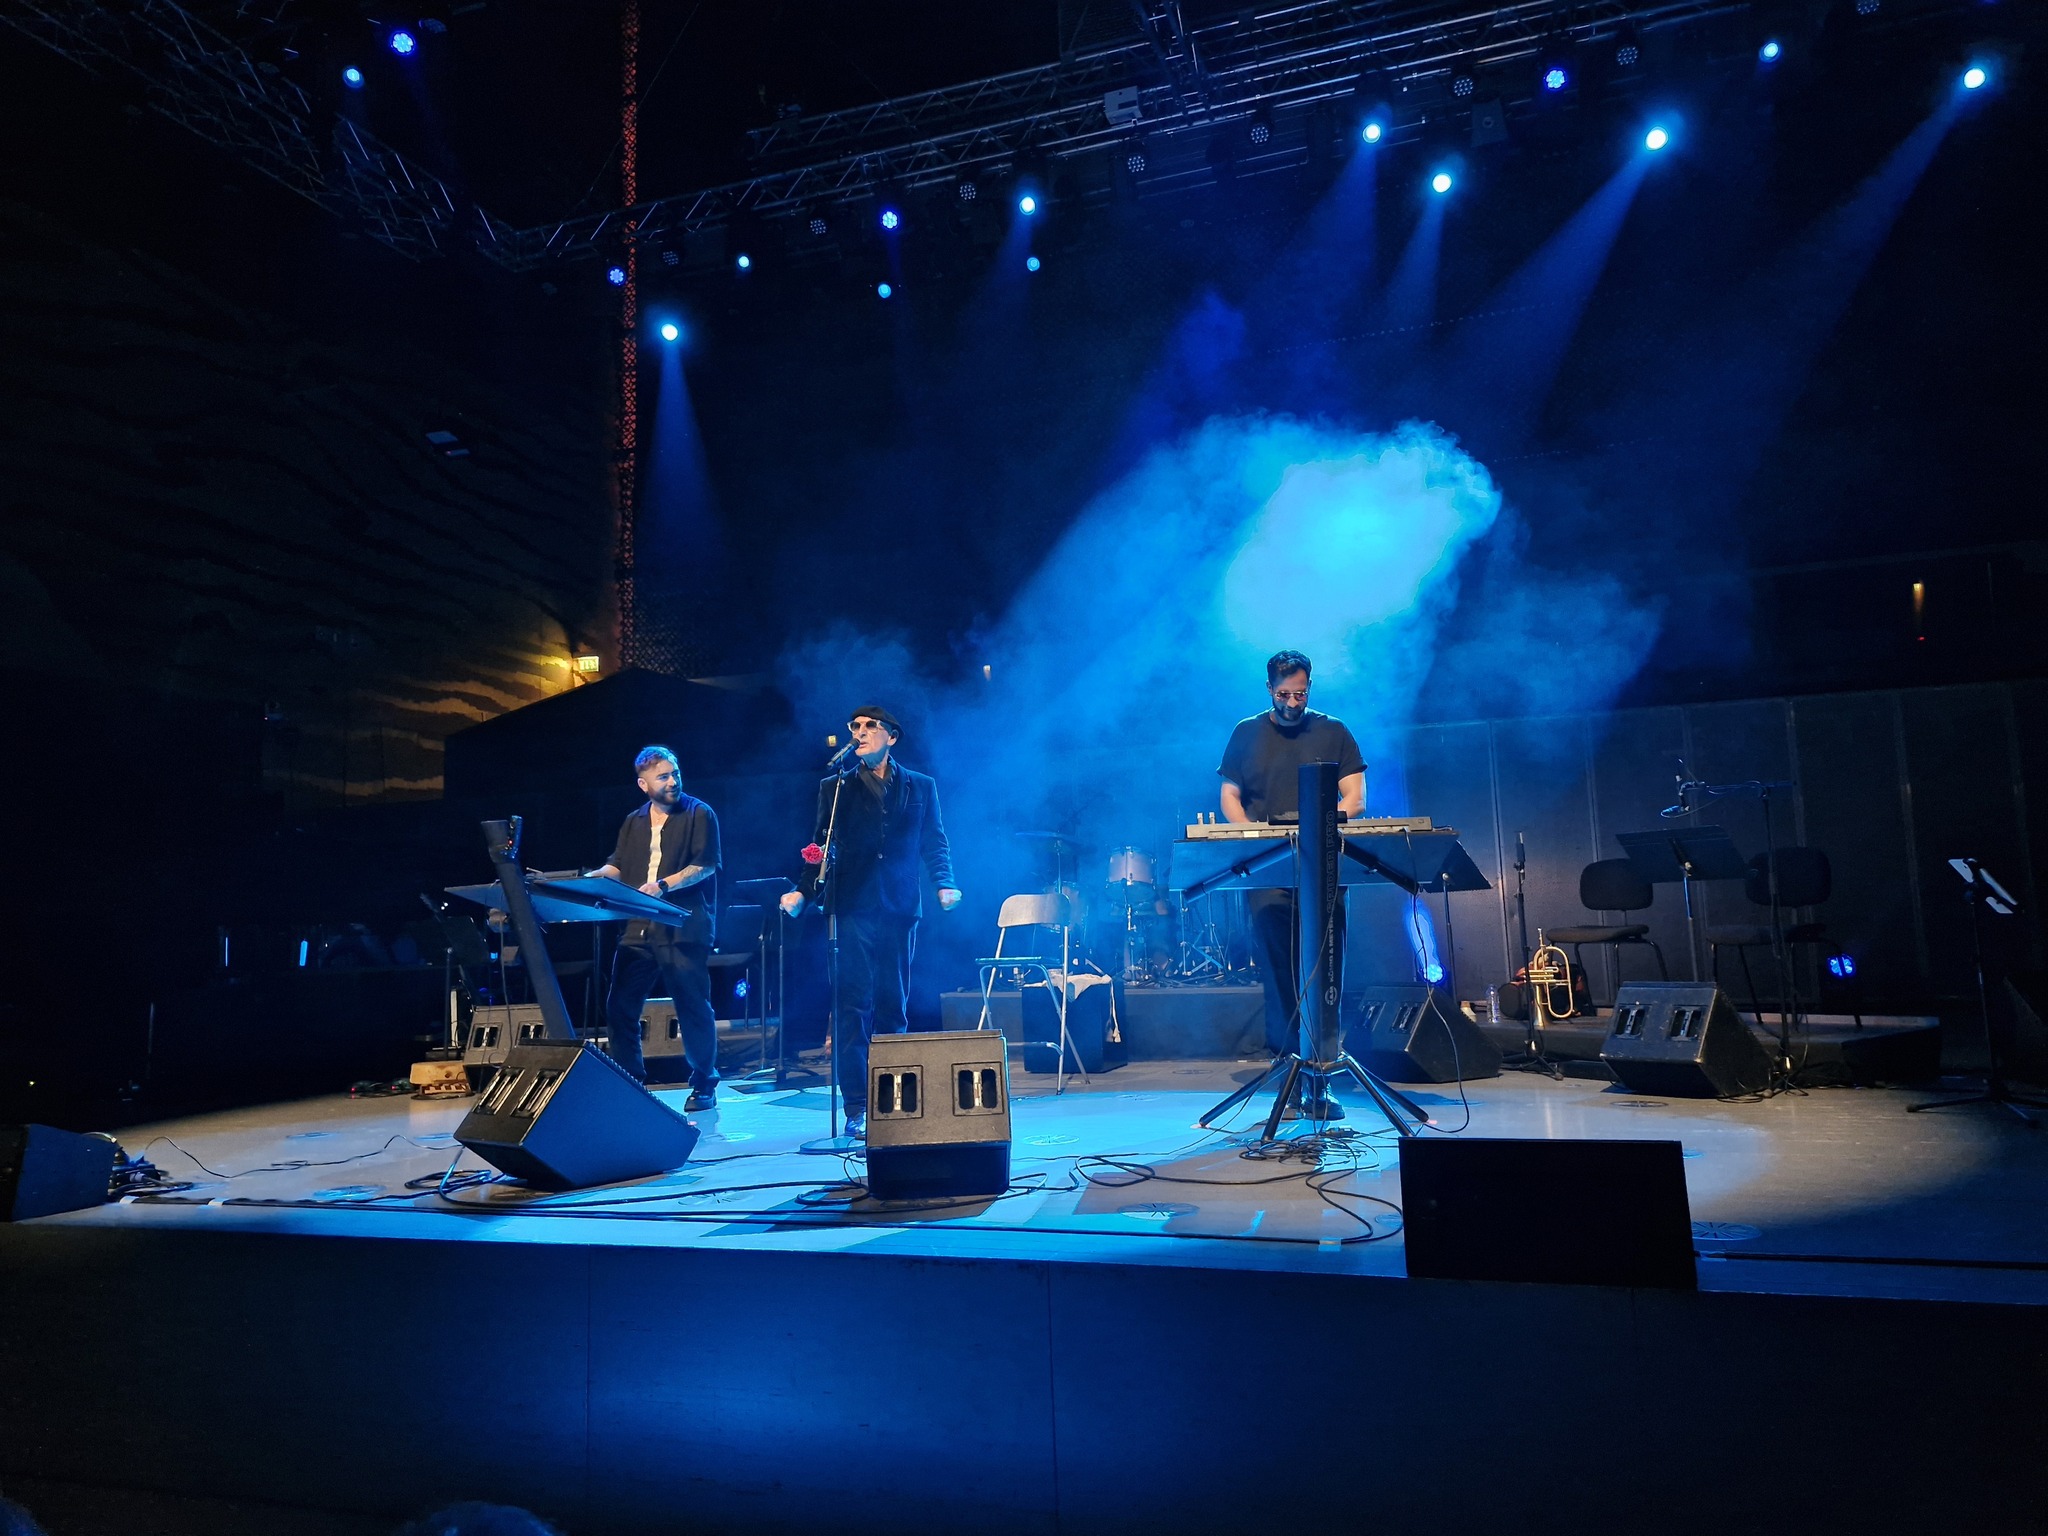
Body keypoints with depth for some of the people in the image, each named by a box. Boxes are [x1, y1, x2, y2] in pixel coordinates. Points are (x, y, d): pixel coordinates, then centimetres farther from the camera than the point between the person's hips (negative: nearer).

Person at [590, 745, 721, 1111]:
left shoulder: (699, 814, 0)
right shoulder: (634, 822, 18)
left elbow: (705, 865, -9)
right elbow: (617, 866, 17)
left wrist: (664, 885, -21)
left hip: (684, 930, -6)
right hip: (639, 930, 6)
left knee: (693, 1007, -3)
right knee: (620, 1006, 4)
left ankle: (704, 1086, 10)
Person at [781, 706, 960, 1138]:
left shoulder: (920, 787, 13)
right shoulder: (835, 788, 12)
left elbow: (934, 843, 10)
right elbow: (821, 847, 9)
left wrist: (944, 884, -6)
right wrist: (802, 891, -5)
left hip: (900, 908, 1)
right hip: (853, 908, -1)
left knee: (893, 1006, 6)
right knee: (855, 1007, -6)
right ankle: (857, 1109, -3)